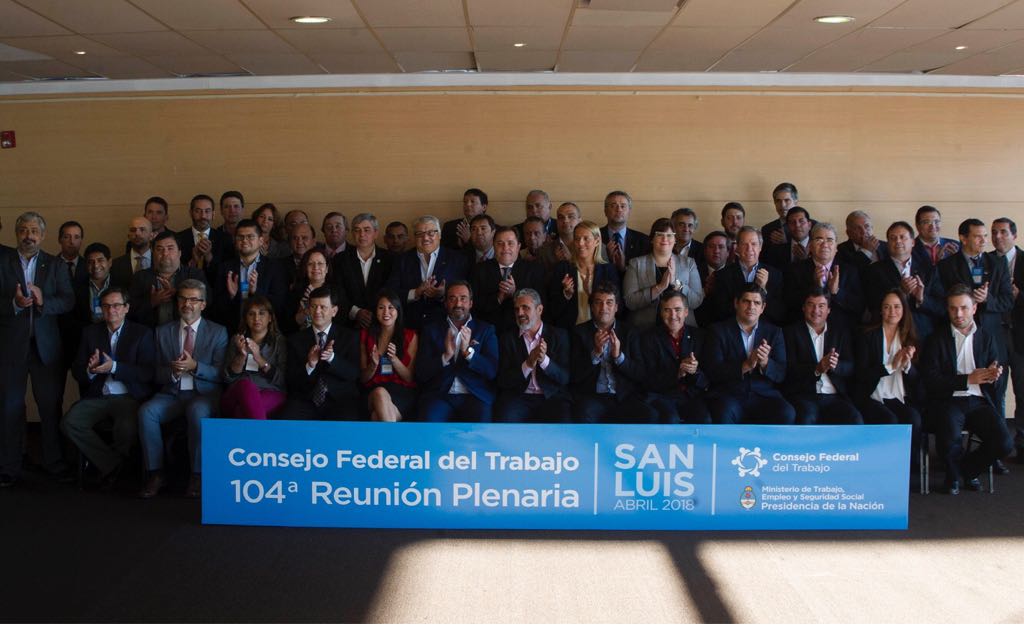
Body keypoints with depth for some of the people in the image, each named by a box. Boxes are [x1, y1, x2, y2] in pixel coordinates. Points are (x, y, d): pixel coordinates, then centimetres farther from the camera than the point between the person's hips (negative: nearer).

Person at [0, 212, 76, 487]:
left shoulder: (55, 265, 8)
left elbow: (68, 300, -3)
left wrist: (43, 301, -20)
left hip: (46, 346, 1)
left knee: (51, 406, 3)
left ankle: (55, 463, 12)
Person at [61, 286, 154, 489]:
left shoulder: (142, 333, 5)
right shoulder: (91, 332, 16)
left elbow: (147, 373, -6)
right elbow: (76, 371, 11)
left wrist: (114, 367, -19)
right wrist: (90, 370, -13)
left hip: (129, 397, -4)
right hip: (97, 397, 4)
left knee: (127, 428, -34)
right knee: (69, 423, -24)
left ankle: (110, 468, -3)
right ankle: (112, 465, -10)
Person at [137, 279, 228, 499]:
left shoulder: (217, 332, 8)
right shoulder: (163, 332, 15)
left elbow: (221, 374, 0)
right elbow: (157, 375, 11)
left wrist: (194, 366, -16)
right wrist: (172, 371, -12)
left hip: (204, 394, -3)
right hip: (171, 394, 3)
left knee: (197, 412, -36)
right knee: (146, 411, -27)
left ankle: (197, 476, -25)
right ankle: (155, 474, -19)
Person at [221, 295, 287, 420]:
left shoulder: (280, 341, 13)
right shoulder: (236, 340, 20)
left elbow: (282, 380, 1)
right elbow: (228, 378, 10)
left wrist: (260, 359, -10)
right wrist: (241, 356, -6)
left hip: (271, 395, -2)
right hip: (237, 394, 2)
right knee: (245, 384, -36)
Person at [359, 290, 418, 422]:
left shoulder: (410, 336, 10)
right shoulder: (366, 335, 15)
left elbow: (410, 378, 6)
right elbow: (363, 379, 14)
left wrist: (394, 359, -12)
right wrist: (373, 365, -9)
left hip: (402, 393, -2)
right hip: (373, 392, 2)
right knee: (380, 393, -39)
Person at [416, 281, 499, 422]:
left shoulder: (486, 330, 13)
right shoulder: (431, 331, 14)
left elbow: (492, 371, 1)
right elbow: (421, 373, 5)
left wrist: (468, 351, -14)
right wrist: (445, 356, -11)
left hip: (475, 396, -1)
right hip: (440, 395, 1)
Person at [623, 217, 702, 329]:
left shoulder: (689, 263, 10)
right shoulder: (636, 264, 6)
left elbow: (697, 301, 2)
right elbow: (630, 302, -5)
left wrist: (675, 283, -12)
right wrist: (660, 287, -14)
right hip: (644, 330, -1)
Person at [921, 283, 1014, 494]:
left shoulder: (987, 338, 13)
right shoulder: (937, 339, 3)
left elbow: (995, 371, 14)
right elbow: (930, 380, -6)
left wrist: (994, 374, -12)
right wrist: (968, 380, -13)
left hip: (979, 402, 3)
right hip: (948, 400, -3)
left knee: (1004, 444, -19)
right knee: (950, 442, -30)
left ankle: (968, 469, 13)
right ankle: (954, 475, 6)